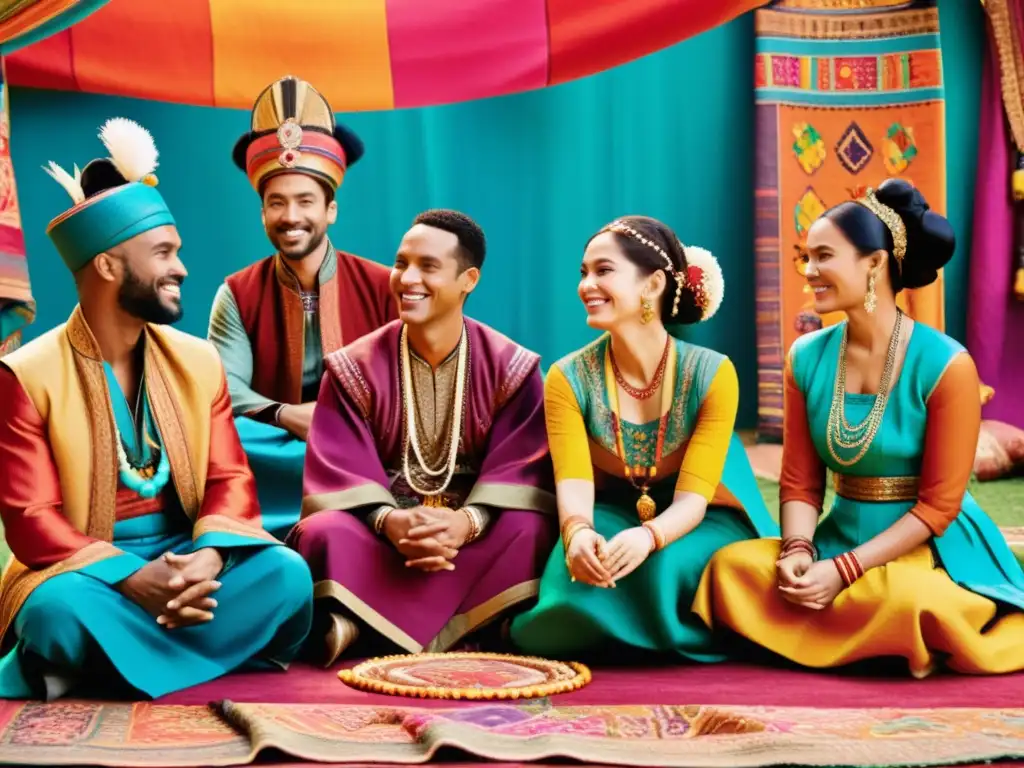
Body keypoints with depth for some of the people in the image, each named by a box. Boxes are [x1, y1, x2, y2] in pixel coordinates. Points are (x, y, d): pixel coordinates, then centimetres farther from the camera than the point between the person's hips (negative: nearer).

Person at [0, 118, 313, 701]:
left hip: (186, 561, 4)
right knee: (57, 610, -38)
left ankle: (120, 665, -19)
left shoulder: (199, 361, 8)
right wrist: (132, 579, -28)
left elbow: (231, 478, 3)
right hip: (87, 571, -4)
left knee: (286, 573, -25)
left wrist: (208, 556, -22)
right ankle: (229, 660, -20)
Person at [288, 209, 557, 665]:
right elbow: (339, 470, -8)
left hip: (476, 530, 0)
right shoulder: (355, 367, 1)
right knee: (325, 533, -31)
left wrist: (467, 521, -30)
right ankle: (451, 635, -29)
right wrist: (389, 521, -29)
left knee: (530, 530, -34)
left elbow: (522, 468, -9)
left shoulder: (511, 367, 0)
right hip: (380, 528, 0)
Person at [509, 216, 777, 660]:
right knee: (583, 579, -31)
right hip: (611, 517, 2)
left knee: (663, 568, -35)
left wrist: (647, 537, -46)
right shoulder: (568, 379, -11)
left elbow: (692, 497, -23)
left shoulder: (711, 374, -18)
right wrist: (578, 533, -47)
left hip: (700, 525, -1)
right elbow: (574, 483, -22)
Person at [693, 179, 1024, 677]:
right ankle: (879, 644, -7)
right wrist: (798, 551, -17)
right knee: (732, 567, -20)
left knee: (901, 600, -39)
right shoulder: (807, 358, 1)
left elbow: (939, 505, -14)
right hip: (842, 538, 5)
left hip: (931, 549, -5)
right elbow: (800, 482, 4)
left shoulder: (945, 365, -14)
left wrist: (845, 570, -20)